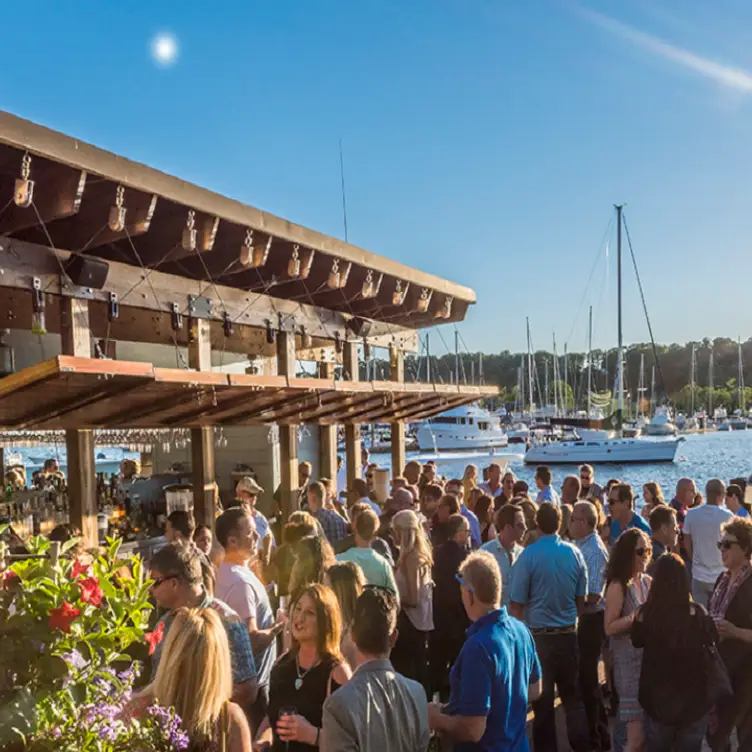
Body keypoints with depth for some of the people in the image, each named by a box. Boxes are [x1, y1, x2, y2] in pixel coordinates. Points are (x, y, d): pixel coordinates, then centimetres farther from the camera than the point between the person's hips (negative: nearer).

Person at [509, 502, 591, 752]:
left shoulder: (528, 556, -15)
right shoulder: (574, 553, -4)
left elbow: (516, 603, -12)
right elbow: (581, 598, 6)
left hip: (539, 636, -3)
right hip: (569, 634, 3)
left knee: (543, 699, 9)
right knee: (572, 696, 16)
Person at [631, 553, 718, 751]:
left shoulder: (645, 612, -18)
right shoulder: (696, 613, -22)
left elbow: (637, 642, 3)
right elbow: (712, 641, -1)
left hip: (658, 692, 2)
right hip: (692, 692, -1)